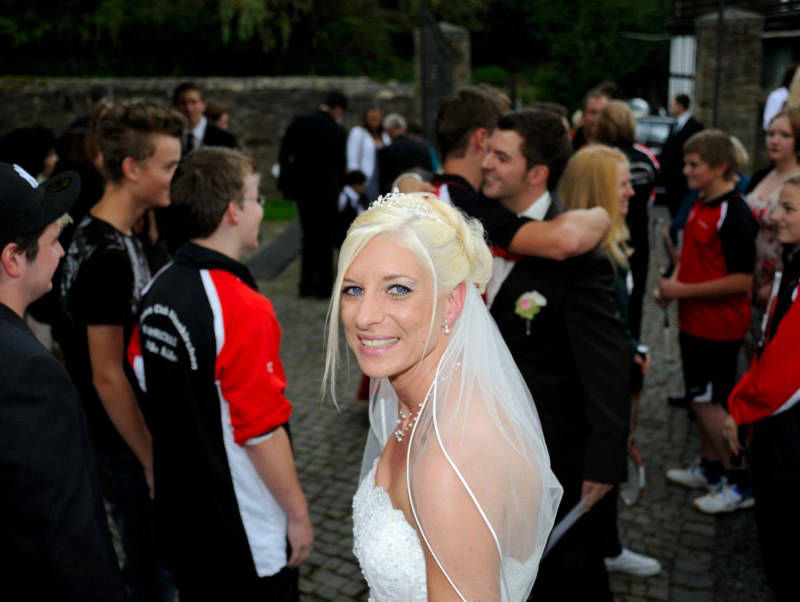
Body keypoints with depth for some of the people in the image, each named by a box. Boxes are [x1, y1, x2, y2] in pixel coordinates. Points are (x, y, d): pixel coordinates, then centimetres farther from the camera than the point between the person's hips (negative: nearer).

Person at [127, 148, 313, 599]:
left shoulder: (159, 290, -2)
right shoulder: (243, 308, -26)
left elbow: (143, 380, 8)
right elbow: (262, 431, -24)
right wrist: (298, 514, -12)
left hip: (180, 513, 7)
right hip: (244, 536, -7)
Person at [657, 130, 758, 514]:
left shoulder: (735, 215, -20)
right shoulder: (700, 205, 7)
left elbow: (741, 281, -23)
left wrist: (683, 291, -21)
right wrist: (673, 283, 2)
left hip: (718, 326, -9)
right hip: (695, 321, 9)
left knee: (708, 402, -1)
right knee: (702, 398, 18)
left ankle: (739, 484, 13)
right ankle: (710, 469, 33)